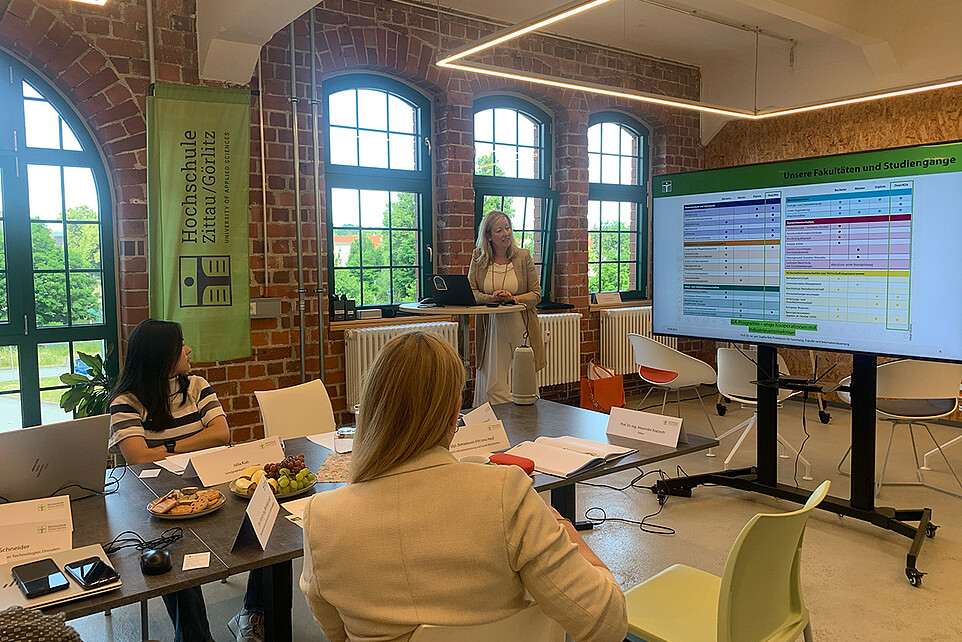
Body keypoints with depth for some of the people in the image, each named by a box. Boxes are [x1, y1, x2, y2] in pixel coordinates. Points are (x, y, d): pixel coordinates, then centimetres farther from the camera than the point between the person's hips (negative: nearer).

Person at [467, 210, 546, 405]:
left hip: (520, 328, -1)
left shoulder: (523, 256, 1)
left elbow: (536, 294, 2)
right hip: (491, 326, 1)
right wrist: (491, 298, -14)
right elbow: (470, 291, 4)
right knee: (493, 384, -1)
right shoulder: (478, 257, 5)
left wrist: (514, 299, -16)